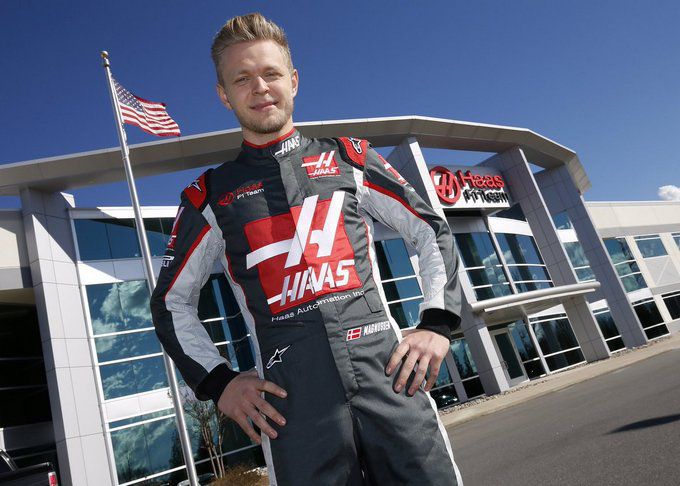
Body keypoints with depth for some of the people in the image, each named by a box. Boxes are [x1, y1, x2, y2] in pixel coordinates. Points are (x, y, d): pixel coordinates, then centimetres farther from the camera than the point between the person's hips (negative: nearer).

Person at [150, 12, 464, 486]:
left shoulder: (349, 159, 11)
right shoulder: (210, 196, 11)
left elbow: (431, 231, 14)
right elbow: (172, 302, 17)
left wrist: (437, 324, 2)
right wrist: (218, 381, 5)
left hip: (385, 365, 1)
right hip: (290, 397, 0)